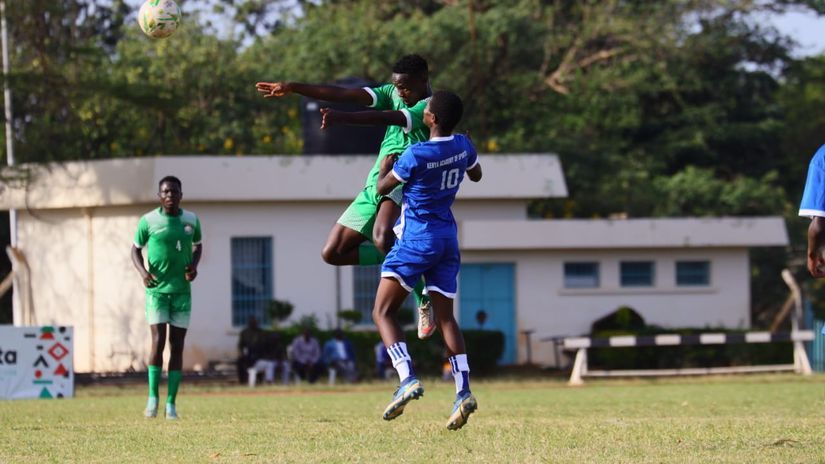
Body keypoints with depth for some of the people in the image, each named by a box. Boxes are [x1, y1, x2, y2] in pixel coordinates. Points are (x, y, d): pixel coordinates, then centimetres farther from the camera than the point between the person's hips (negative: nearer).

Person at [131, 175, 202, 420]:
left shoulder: (191, 220, 3)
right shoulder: (148, 221, -4)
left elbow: (198, 245, 19)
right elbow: (136, 249, 6)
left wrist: (194, 265, -2)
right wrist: (142, 271, -12)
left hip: (182, 290, 3)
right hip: (157, 290, -3)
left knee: (177, 346, 1)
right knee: (158, 341, -13)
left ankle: (171, 403, 5)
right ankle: (153, 398, -3)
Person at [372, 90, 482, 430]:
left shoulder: (416, 155, -18)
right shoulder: (463, 146, 1)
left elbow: (383, 188, -3)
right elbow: (476, 175, 23)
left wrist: (385, 167, 16)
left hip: (416, 238, -7)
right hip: (448, 238, 7)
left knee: (383, 311, 0)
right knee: (445, 316, 7)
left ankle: (407, 379, -18)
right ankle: (463, 392, -8)